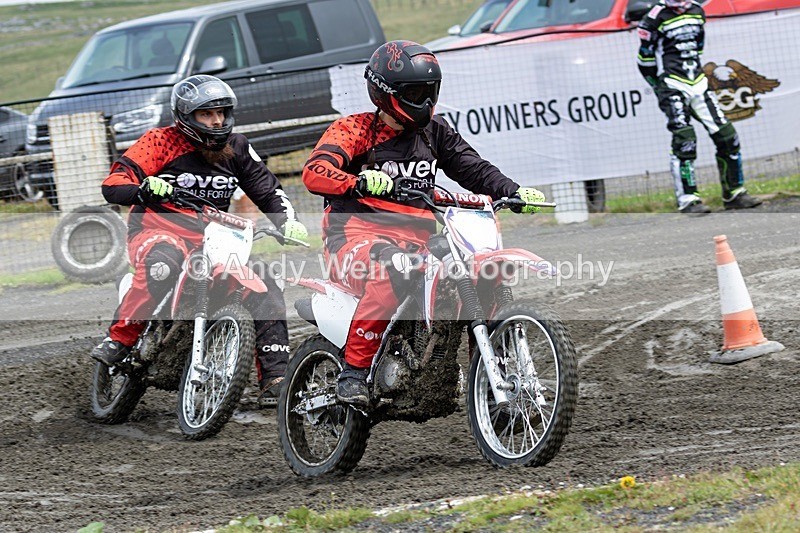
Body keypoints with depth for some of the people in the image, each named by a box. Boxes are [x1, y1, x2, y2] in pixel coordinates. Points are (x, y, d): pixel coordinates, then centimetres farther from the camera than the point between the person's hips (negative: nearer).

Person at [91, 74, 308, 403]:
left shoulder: (236, 148, 10)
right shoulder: (161, 142, -4)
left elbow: (267, 190, 17)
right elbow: (113, 184, -11)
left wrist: (287, 221, -2)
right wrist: (143, 188, -33)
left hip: (213, 240, 5)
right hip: (157, 230, -5)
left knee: (264, 287, -11)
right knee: (164, 263, -41)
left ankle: (275, 378, -7)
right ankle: (118, 339, -29)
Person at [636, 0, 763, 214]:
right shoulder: (656, 18, -7)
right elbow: (645, 60, -3)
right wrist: (662, 90, -1)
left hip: (698, 84, 6)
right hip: (673, 86, -6)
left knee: (727, 136, 2)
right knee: (684, 140, -17)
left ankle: (734, 194, 12)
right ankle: (688, 200, -13)